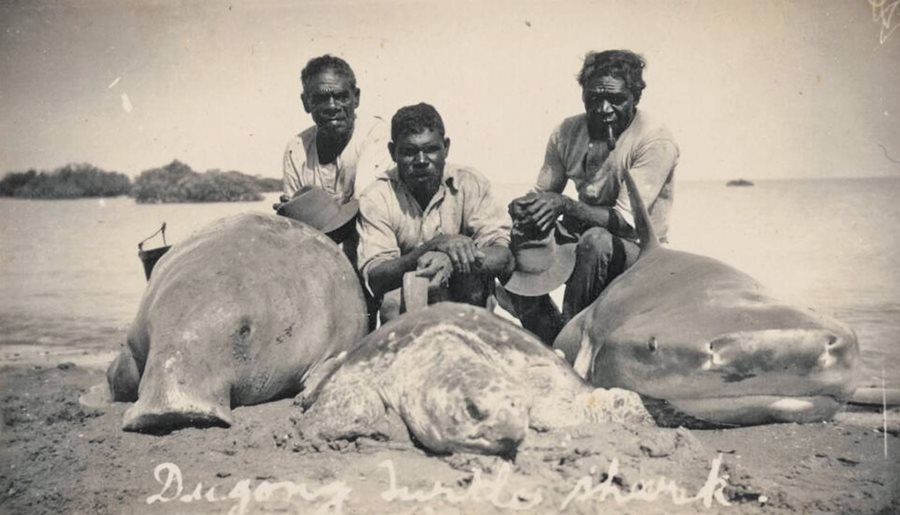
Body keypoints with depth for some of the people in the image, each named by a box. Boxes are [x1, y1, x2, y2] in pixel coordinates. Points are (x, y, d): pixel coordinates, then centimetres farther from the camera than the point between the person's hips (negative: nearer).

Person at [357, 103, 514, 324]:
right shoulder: (376, 198, -9)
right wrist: (435, 244, -32)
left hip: (468, 303, 1)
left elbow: (503, 258, -17)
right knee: (391, 304, -33)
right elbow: (374, 279, -19)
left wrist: (451, 260, -38)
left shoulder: (471, 184, -7)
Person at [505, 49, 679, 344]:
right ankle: (552, 343, -2)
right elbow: (543, 193, 2)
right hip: (580, 239, 6)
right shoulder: (568, 132, -2)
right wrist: (525, 208, -23)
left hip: (639, 251, -5)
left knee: (596, 241, -36)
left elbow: (625, 221, -24)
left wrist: (565, 205, -38)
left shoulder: (656, 142, -19)